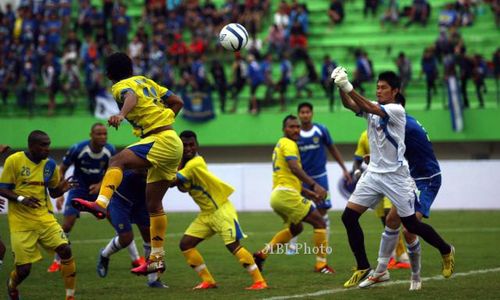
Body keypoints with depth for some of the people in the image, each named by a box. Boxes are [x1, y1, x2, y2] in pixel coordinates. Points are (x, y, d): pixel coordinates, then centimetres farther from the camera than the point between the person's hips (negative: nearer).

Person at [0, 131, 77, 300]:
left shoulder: (50, 164, 5)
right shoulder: (14, 161, -8)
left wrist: (61, 189, -7)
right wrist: (21, 199, -22)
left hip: (44, 217, 4)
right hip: (21, 222, -4)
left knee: (65, 250, -17)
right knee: (23, 269, -5)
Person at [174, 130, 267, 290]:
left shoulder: (195, 163, -20)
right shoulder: (185, 163, 7)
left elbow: (173, 180, -24)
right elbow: (183, 188, -6)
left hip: (221, 209, -9)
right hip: (206, 213, 9)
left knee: (233, 245, -19)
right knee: (185, 244, 0)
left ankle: (259, 281, -16)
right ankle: (208, 281, 6)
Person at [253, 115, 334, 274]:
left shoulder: (281, 145, 24)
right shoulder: (288, 144, -6)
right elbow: (294, 168, -24)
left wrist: (310, 194, 23)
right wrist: (314, 185, -33)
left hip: (278, 195, 10)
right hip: (286, 194, -10)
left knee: (295, 228, 28)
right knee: (320, 223, -4)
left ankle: (262, 255, 20)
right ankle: (321, 264, -6)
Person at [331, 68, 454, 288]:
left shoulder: (397, 110, -12)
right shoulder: (373, 107, 7)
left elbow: (371, 109, -29)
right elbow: (350, 104, -10)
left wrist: (349, 87, -37)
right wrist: (341, 87, -29)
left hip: (395, 176, -6)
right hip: (373, 173, 6)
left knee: (411, 225, 0)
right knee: (349, 217, -6)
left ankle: (446, 251, 27)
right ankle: (363, 269, 3)